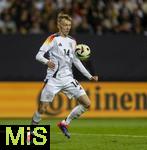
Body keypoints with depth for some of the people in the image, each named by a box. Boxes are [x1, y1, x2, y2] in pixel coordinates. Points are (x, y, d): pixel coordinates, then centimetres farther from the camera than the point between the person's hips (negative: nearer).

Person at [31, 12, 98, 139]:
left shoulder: (72, 41, 14)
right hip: (53, 79, -5)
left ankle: (65, 123, 12)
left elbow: (76, 61, 21)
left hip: (68, 79, 5)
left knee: (87, 104, -4)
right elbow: (38, 55, -11)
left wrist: (90, 76, 17)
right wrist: (47, 62, -34)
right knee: (42, 109, -9)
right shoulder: (53, 39, -4)